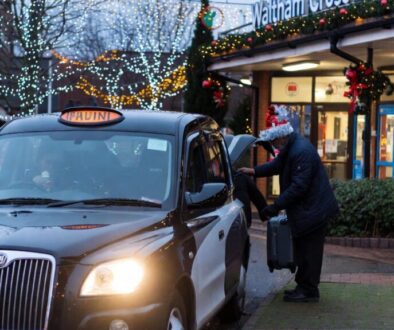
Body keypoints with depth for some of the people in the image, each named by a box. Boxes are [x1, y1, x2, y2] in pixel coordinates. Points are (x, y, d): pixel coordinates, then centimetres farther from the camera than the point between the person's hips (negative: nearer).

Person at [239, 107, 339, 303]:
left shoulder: (302, 151, -25)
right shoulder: (291, 148, 8)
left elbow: (299, 186, -27)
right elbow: (278, 165, 21)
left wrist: (276, 206, -24)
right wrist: (255, 172, 7)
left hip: (313, 209, -11)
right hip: (307, 208, 11)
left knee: (309, 250, -2)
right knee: (303, 250, 16)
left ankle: (308, 290, 6)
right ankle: (304, 287, 25)